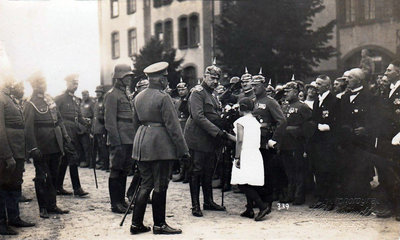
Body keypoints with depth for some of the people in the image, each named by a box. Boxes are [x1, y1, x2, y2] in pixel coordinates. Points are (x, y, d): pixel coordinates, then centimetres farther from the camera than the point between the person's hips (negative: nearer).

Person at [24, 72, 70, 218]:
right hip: (42, 148, -7)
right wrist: (33, 148, -20)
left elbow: (58, 119, 20)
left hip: (55, 146, 7)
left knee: (53, 176, 13)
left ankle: (52, 205, 22)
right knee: (42, 177, 1)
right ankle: (43, 208, 9)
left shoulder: (49, 100, 12)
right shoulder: (30, 104, -10)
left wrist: (64, 135, 10)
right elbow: (28, 128, -15)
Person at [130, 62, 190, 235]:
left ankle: (136, 224, 12)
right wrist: (183, 149, -11)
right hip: (160, 145, -8)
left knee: (146, 184, 12)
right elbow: (172, 125, -14)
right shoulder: (163, 97, -12)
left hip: (142, 147, 8)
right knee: (160, 186, 0)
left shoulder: (138, 97, 11)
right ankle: (159, 225, 7)